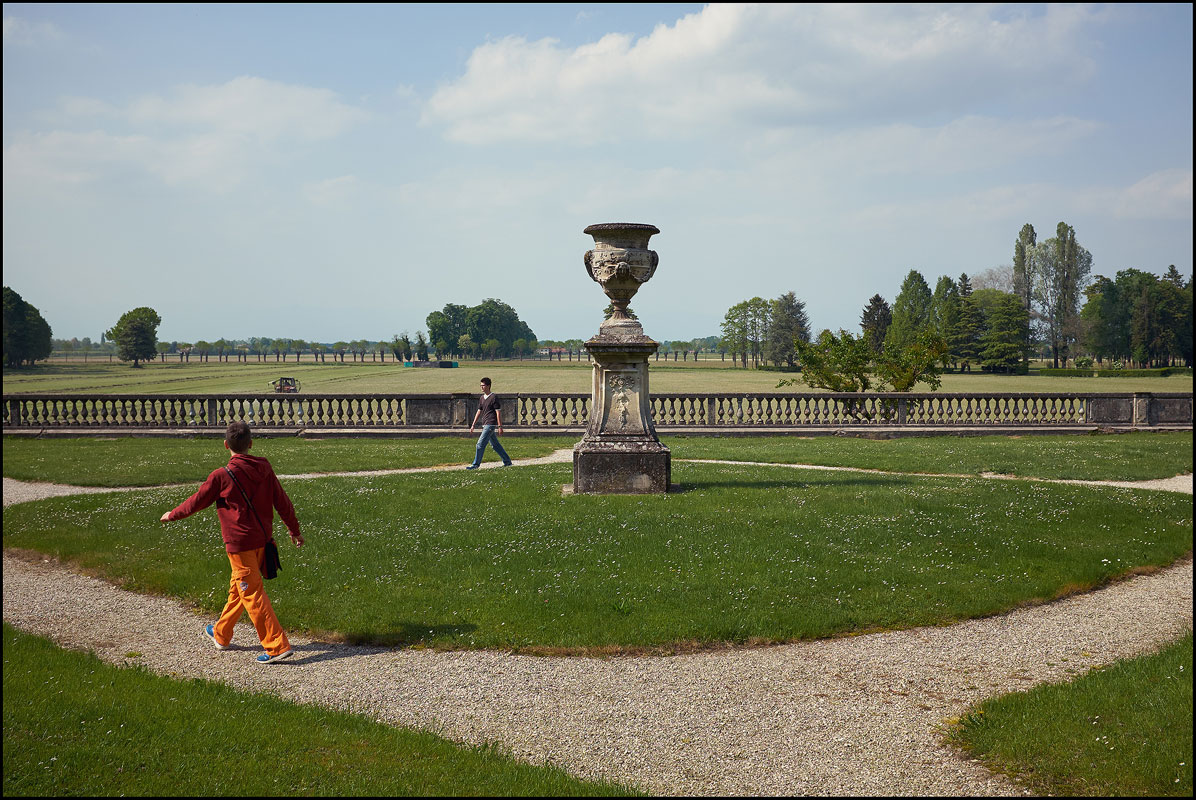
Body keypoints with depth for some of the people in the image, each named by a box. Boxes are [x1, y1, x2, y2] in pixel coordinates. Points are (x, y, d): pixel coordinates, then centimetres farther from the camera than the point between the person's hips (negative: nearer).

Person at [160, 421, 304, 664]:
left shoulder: (222, 476, -15)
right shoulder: (264, 468, -1)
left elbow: (197, 502, -2)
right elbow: (283, 502, 5)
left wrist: (172, 515, 16)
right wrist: (295, 531, 17)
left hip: (240, 543, -7)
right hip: (262, 538, 7)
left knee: (252, 594, -3)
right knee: (237, 588, 22)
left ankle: (277, 646, -6)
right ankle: (221, 634, 40)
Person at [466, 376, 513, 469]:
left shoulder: (494, 397, -10)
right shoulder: (482, 398, 14)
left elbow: (498, 412, -11)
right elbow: (479, 412, 18)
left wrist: (500, 426, -14)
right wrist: (473, 425, 15)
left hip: (491, 424, -9)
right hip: (485, 425, 9)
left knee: (480, 444, -11)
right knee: (495, 444, 13)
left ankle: (476, 464, -6)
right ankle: (507, 461, 21)